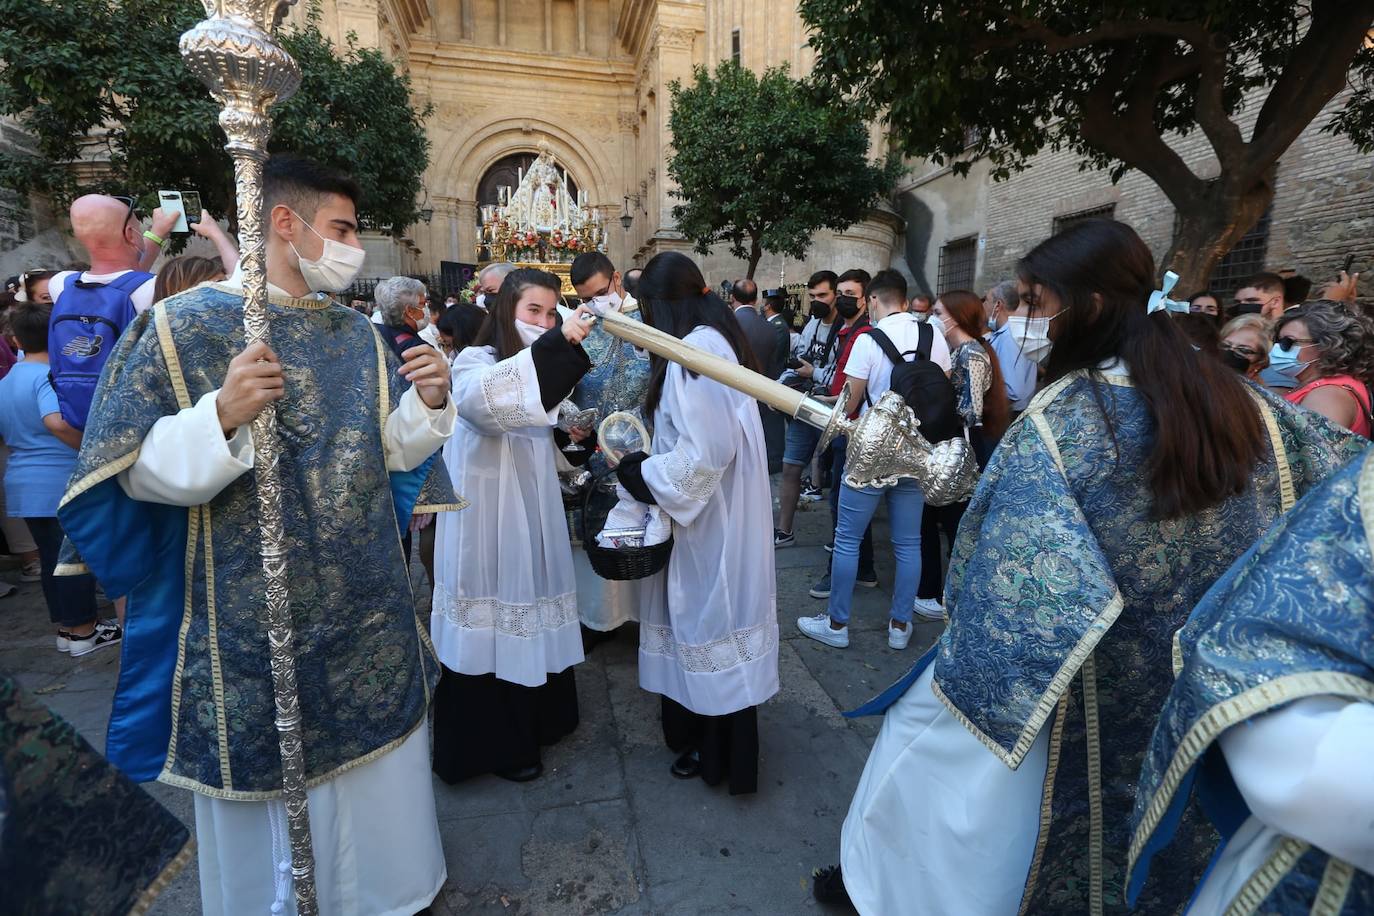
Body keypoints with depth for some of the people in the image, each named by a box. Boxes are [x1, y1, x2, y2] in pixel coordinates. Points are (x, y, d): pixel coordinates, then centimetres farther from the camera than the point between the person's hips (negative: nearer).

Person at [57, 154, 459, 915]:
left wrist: (428, 403, -12)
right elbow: (138, 472, -11)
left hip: (368, 613, 5)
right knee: (265, 779, 15)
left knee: (377, 768, 19)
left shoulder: (357, 336, 5)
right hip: (253, 625, -4)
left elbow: (391, 452, 6)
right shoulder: (183, 326, -9)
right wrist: (221, 417, -28)